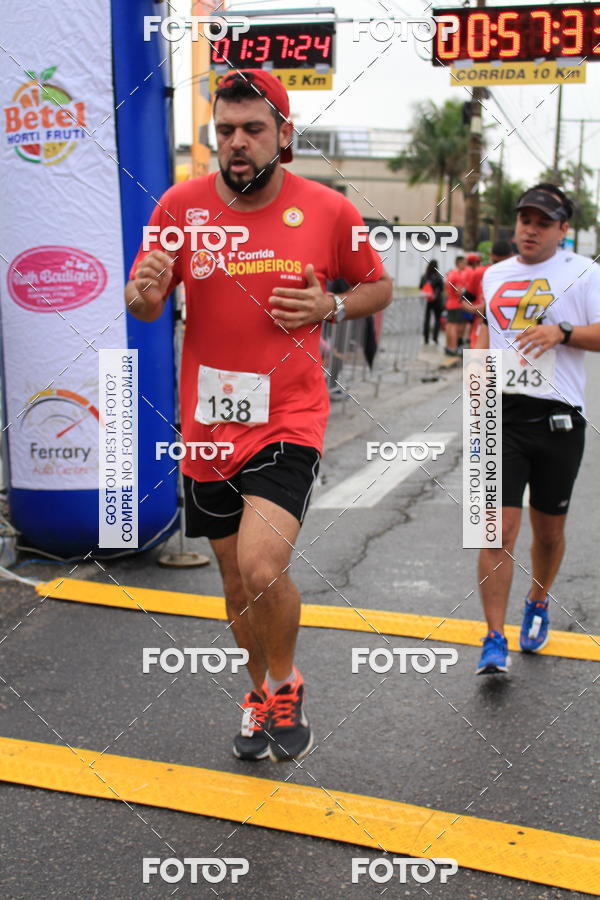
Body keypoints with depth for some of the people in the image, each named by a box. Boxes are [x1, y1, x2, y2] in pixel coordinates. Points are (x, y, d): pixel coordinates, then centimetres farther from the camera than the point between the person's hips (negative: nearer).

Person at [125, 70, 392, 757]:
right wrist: (146, 293, -19)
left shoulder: (328, 210, -4)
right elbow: (140, 303, 5)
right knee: (237, 581, 15)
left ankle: (285, 685, 9)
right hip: (207, 426, 3)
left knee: (262, 569, -22)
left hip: (288, 421, -3)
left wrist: (331, 308, -11)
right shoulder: (181, 204, -1)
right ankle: (262, 693, 41)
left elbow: (378, 286, 11)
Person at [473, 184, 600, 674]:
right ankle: (495, 642, -3)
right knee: (499, 527, -8)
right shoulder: (495, 275, 14)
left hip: (558, 418, -2)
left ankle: (538, 605, 39)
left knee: (549, 529, 11)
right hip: (502, 414, 2)